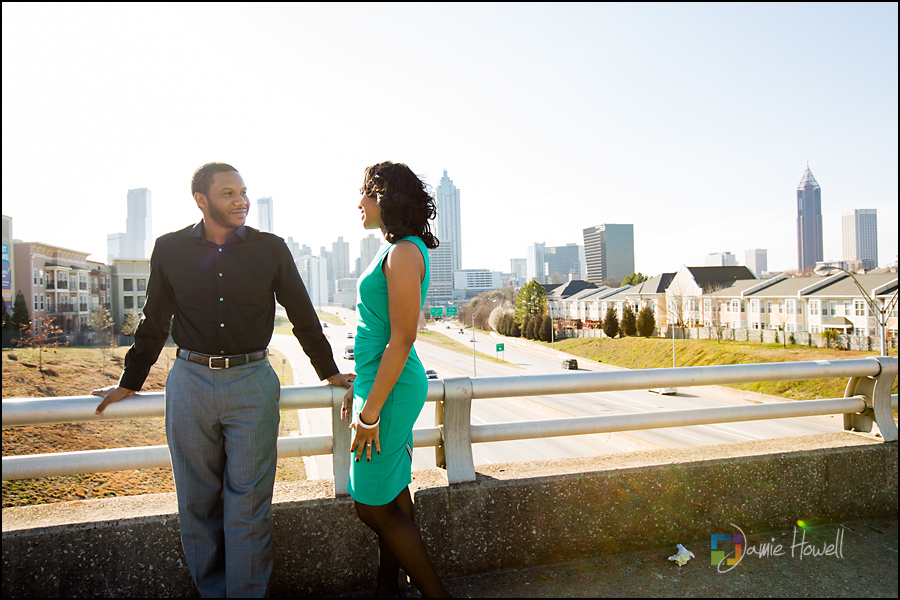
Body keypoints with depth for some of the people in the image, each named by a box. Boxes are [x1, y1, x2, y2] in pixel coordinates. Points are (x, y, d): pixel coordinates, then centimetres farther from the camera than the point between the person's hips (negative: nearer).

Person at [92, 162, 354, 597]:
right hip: (190, 384, 2)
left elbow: (303, 317, 10)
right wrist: (129, 384, 20)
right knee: (197, 503, 12)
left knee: (249, 504, 4)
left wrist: (329, 372, 15)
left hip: (252, 385, -1)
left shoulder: (271, 249, 2)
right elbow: (154, 324, 14)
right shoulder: (170, 250, 4)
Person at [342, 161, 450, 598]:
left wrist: (370, 412, -20)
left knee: (373, 506, 1)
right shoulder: (394, 250, 13)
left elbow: (401, 340, -22)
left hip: (391, 389, -10)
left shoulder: (404, 252, -17)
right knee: (392, 498, 18)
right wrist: (358, 387, 20)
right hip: (384, 384, 10)